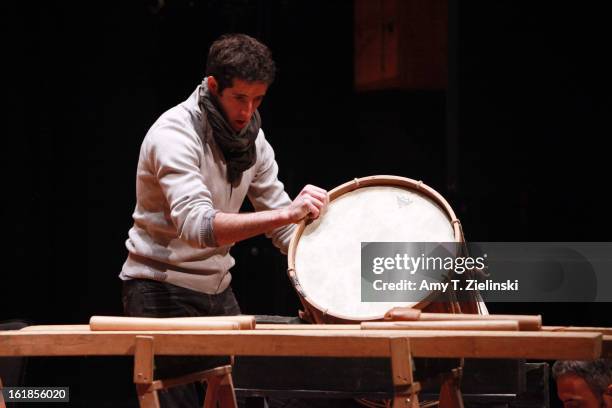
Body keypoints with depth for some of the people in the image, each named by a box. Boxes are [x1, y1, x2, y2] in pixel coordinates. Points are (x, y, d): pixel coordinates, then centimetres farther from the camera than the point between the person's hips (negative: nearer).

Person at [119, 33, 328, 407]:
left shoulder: (252, 137, 2)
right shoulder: (175, 133, -21)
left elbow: (282, 226, 4)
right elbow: (197, 226, -35)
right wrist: (287, 213, -44)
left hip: (218, 291, 7)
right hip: (162, 292, -7)